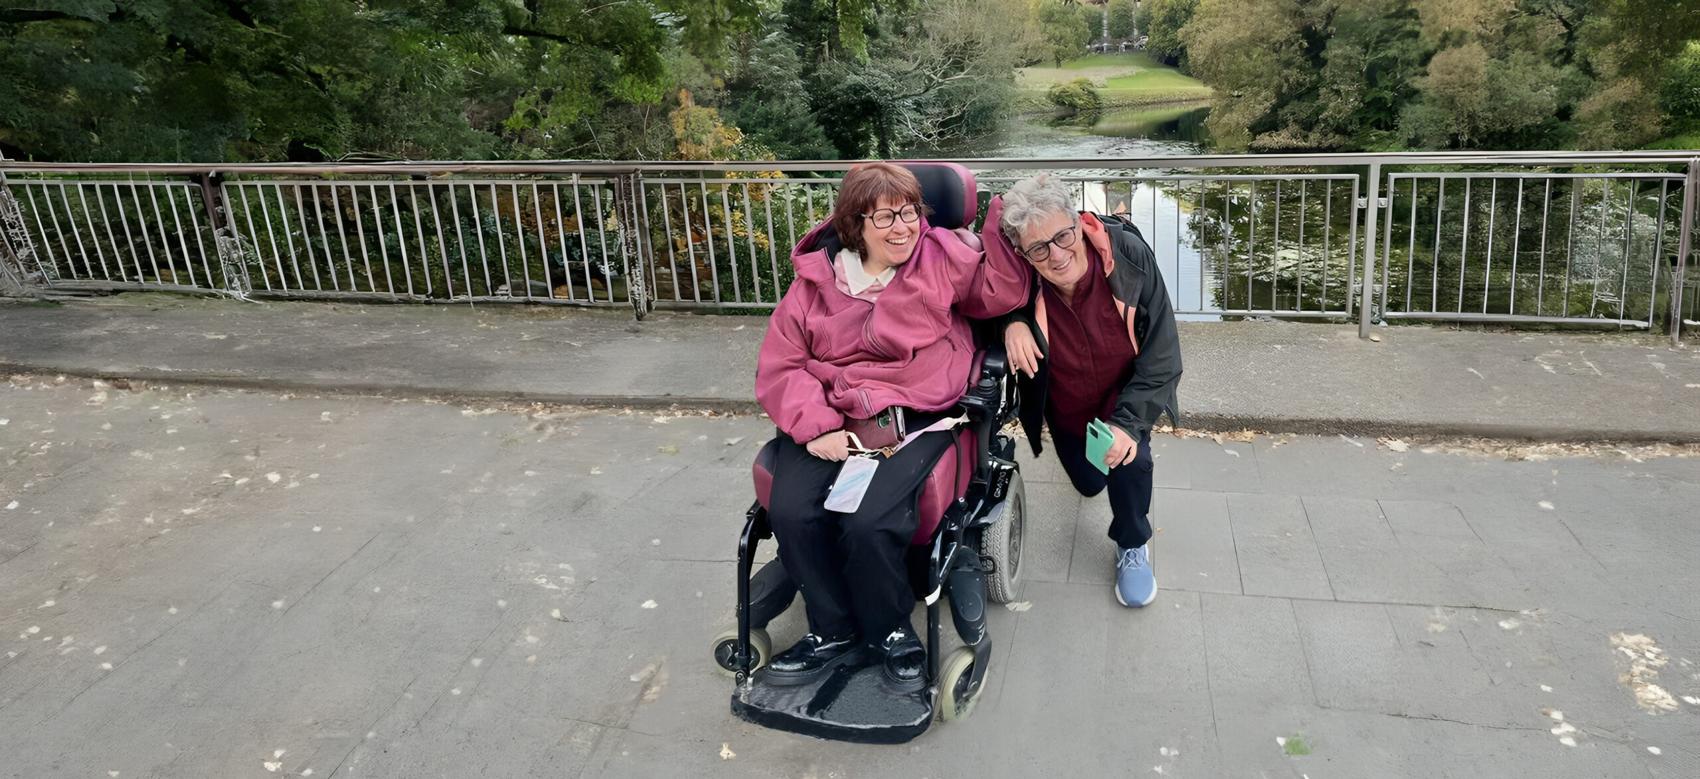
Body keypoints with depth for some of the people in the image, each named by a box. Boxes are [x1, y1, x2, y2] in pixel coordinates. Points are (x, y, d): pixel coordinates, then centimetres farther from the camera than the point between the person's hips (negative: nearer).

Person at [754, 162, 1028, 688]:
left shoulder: (940, 255, 9)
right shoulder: (815, 278, 9)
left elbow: (1002, 291, 0)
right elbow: (779, 366, 6)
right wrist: (815, 425, -9)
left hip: (916, 417, -2)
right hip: (832, 420, 3)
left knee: (869, 523, -27)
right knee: (791, 513, -23)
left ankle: (890, 631, 5)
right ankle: (834, 633, 3)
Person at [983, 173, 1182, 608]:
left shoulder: (1129, 254, -32)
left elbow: (1162, 356, -26)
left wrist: (1128, 422, -35)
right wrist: (1012, 321, -32)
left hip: (1127, 393, -2)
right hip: (1065, 407, 2)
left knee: (1129, 458, -27)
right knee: (1090, 483, 18)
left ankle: (1133, 547, 3)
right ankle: (1084, 456, 57)